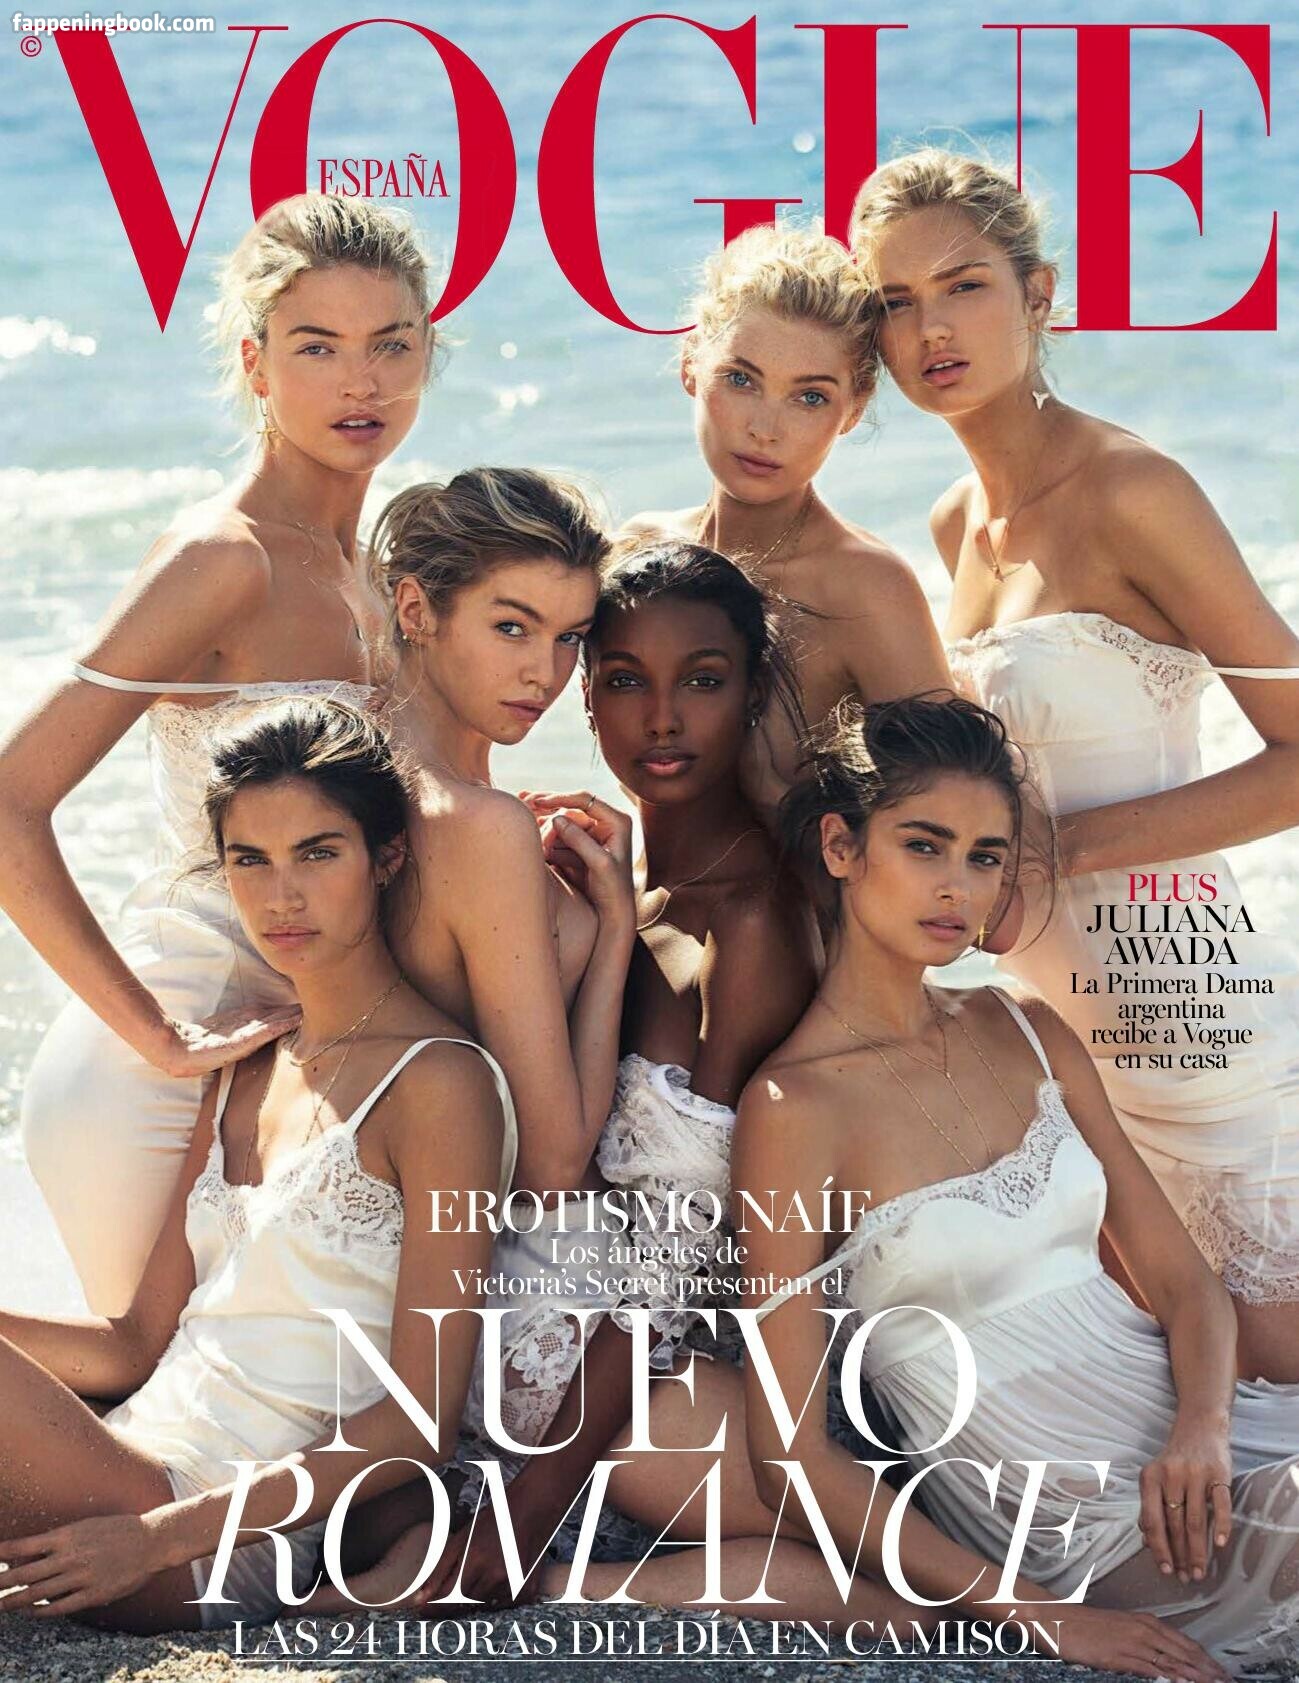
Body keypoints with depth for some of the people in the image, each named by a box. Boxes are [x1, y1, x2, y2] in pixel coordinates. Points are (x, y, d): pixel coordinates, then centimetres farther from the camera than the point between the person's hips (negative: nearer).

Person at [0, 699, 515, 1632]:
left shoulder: (438, 1082, -8)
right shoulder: (248, 1072, 17)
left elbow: (419, 1425, -12)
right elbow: (141, 1343, 15)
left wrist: (161, 1534, -18)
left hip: (230, 1549, -7)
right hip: (150, 1483, 8)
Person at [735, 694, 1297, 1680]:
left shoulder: (1029, 1036, 10)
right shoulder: (796, 1104, -10)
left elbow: (1185, 1282, 10)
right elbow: (793, 1459, -11)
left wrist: (1202, 1430, -13)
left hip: (1200, 1446, 6)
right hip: (1076, 1524, -6)